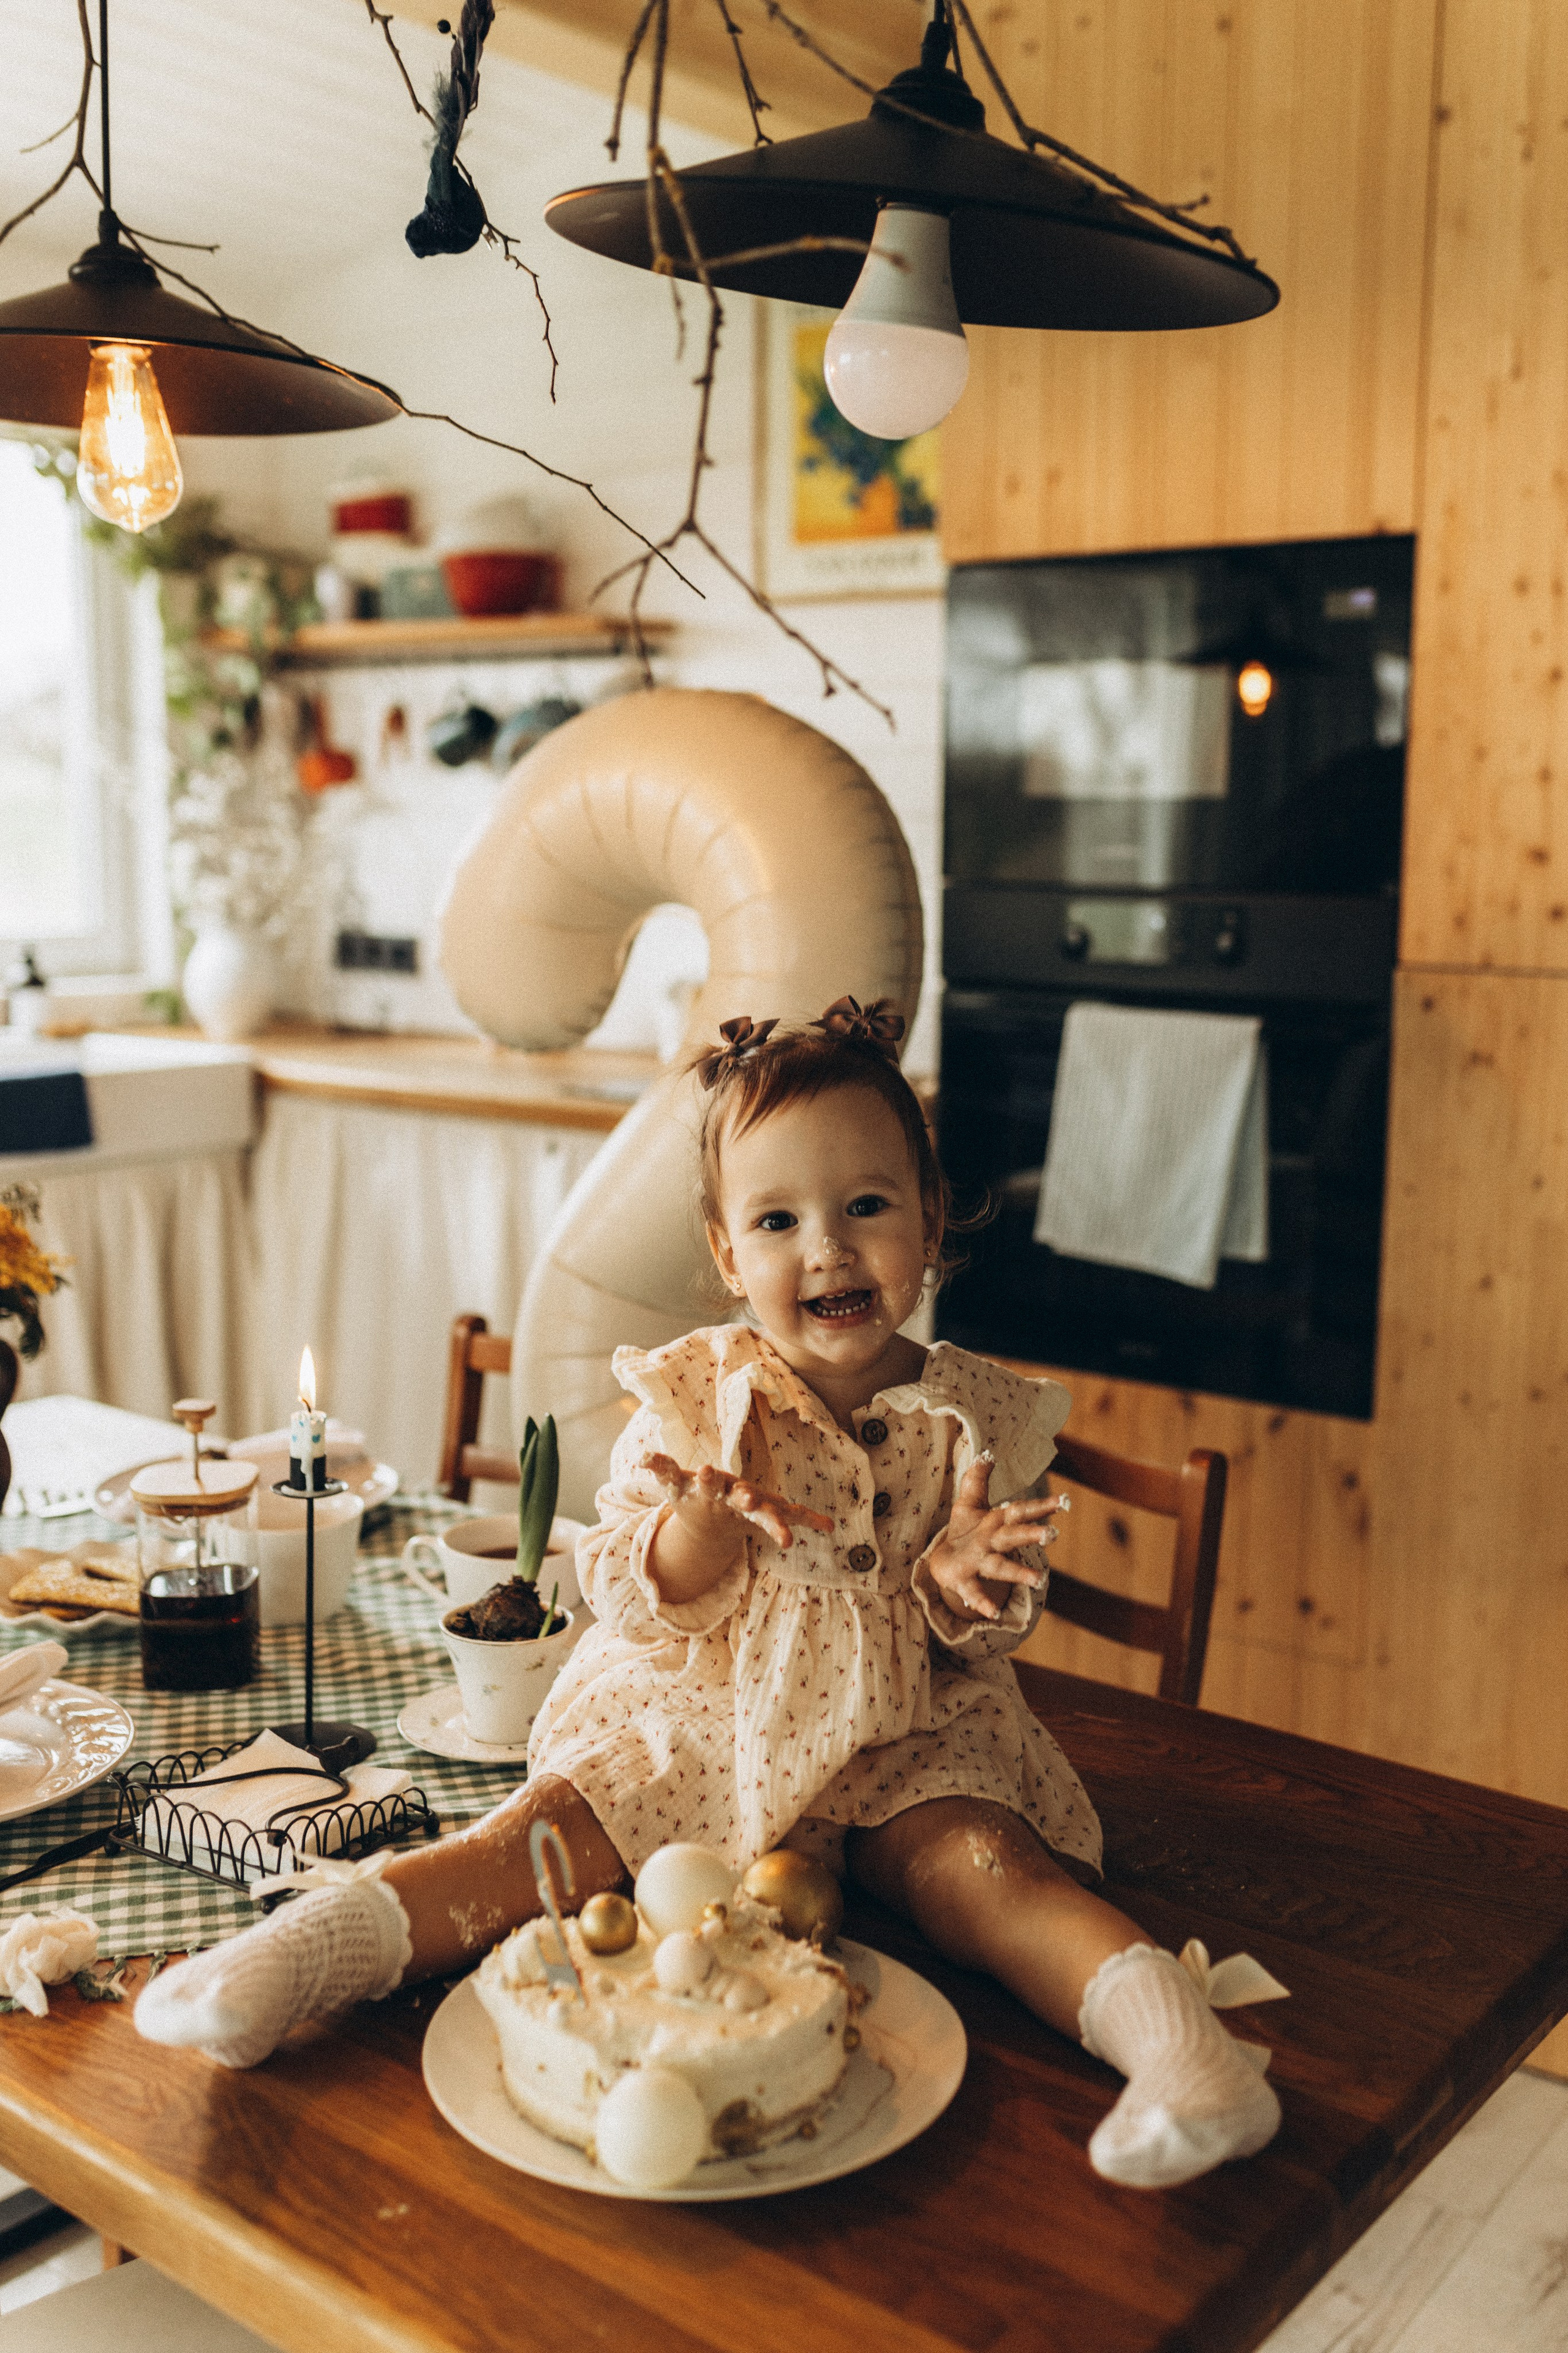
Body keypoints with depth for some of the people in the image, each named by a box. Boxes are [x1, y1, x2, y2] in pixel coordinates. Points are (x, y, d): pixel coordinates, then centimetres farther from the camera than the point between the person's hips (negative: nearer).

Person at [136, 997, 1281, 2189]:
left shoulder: (975, 1418, -2)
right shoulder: (691, 1402, -4)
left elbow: (981, 1638, 4)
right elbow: (627, 1600, -4)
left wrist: (962, 1580, -21)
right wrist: (701, 1528, -26)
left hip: (904, 1737, 0)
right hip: (695, 1719, 0)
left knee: (975, 1855, -27)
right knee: (558, 1828, -21)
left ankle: (1161, 2014, -35)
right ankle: (326, 1941, -27)